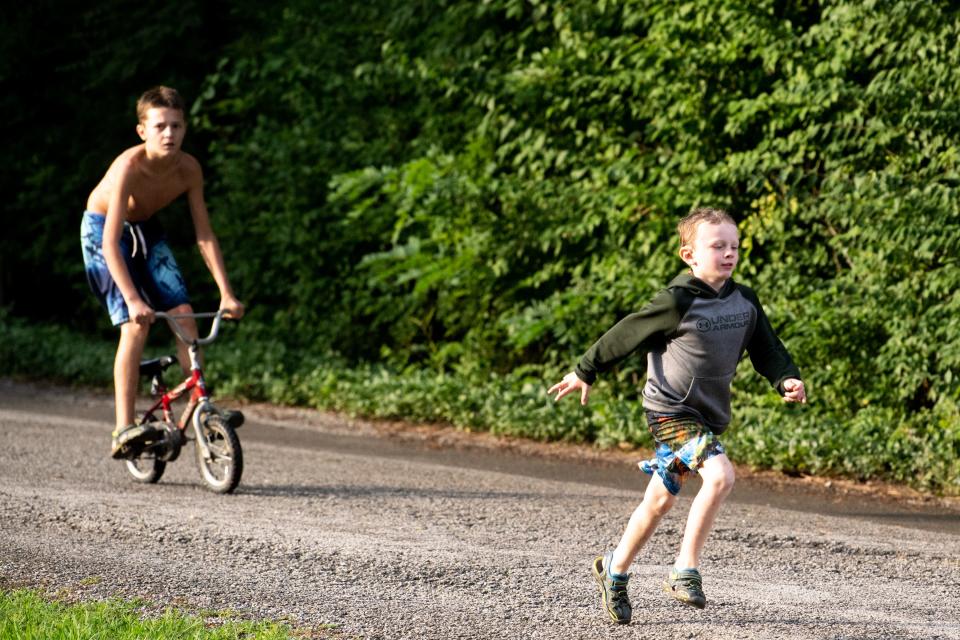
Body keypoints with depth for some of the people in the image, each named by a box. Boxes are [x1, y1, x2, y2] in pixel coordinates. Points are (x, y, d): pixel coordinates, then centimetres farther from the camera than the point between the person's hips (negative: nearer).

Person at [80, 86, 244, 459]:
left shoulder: (188, 169, -19)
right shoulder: (130, 167, -35)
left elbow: (205, 236, -13)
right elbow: (111, 243, -39)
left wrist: (226, 293, -20)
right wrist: (132, 298, -47)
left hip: (145, 230, 5)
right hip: (102, 229, -5)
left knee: (184, 313, -7)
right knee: (135, 325, -19)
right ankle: (123, 430, -21)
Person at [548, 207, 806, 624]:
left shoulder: (745, 302, 4)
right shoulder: (678, 302, -15)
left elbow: (767, 350, 11)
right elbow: (627, 335, -6)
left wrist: (787, 380, -9)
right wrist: (585, 372, 2)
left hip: (707, 416, 7)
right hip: (671, 408, -7)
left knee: (660, 501, 14)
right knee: (719, 475, -26)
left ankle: (614, 571, 31)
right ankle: (686, 571, -19)